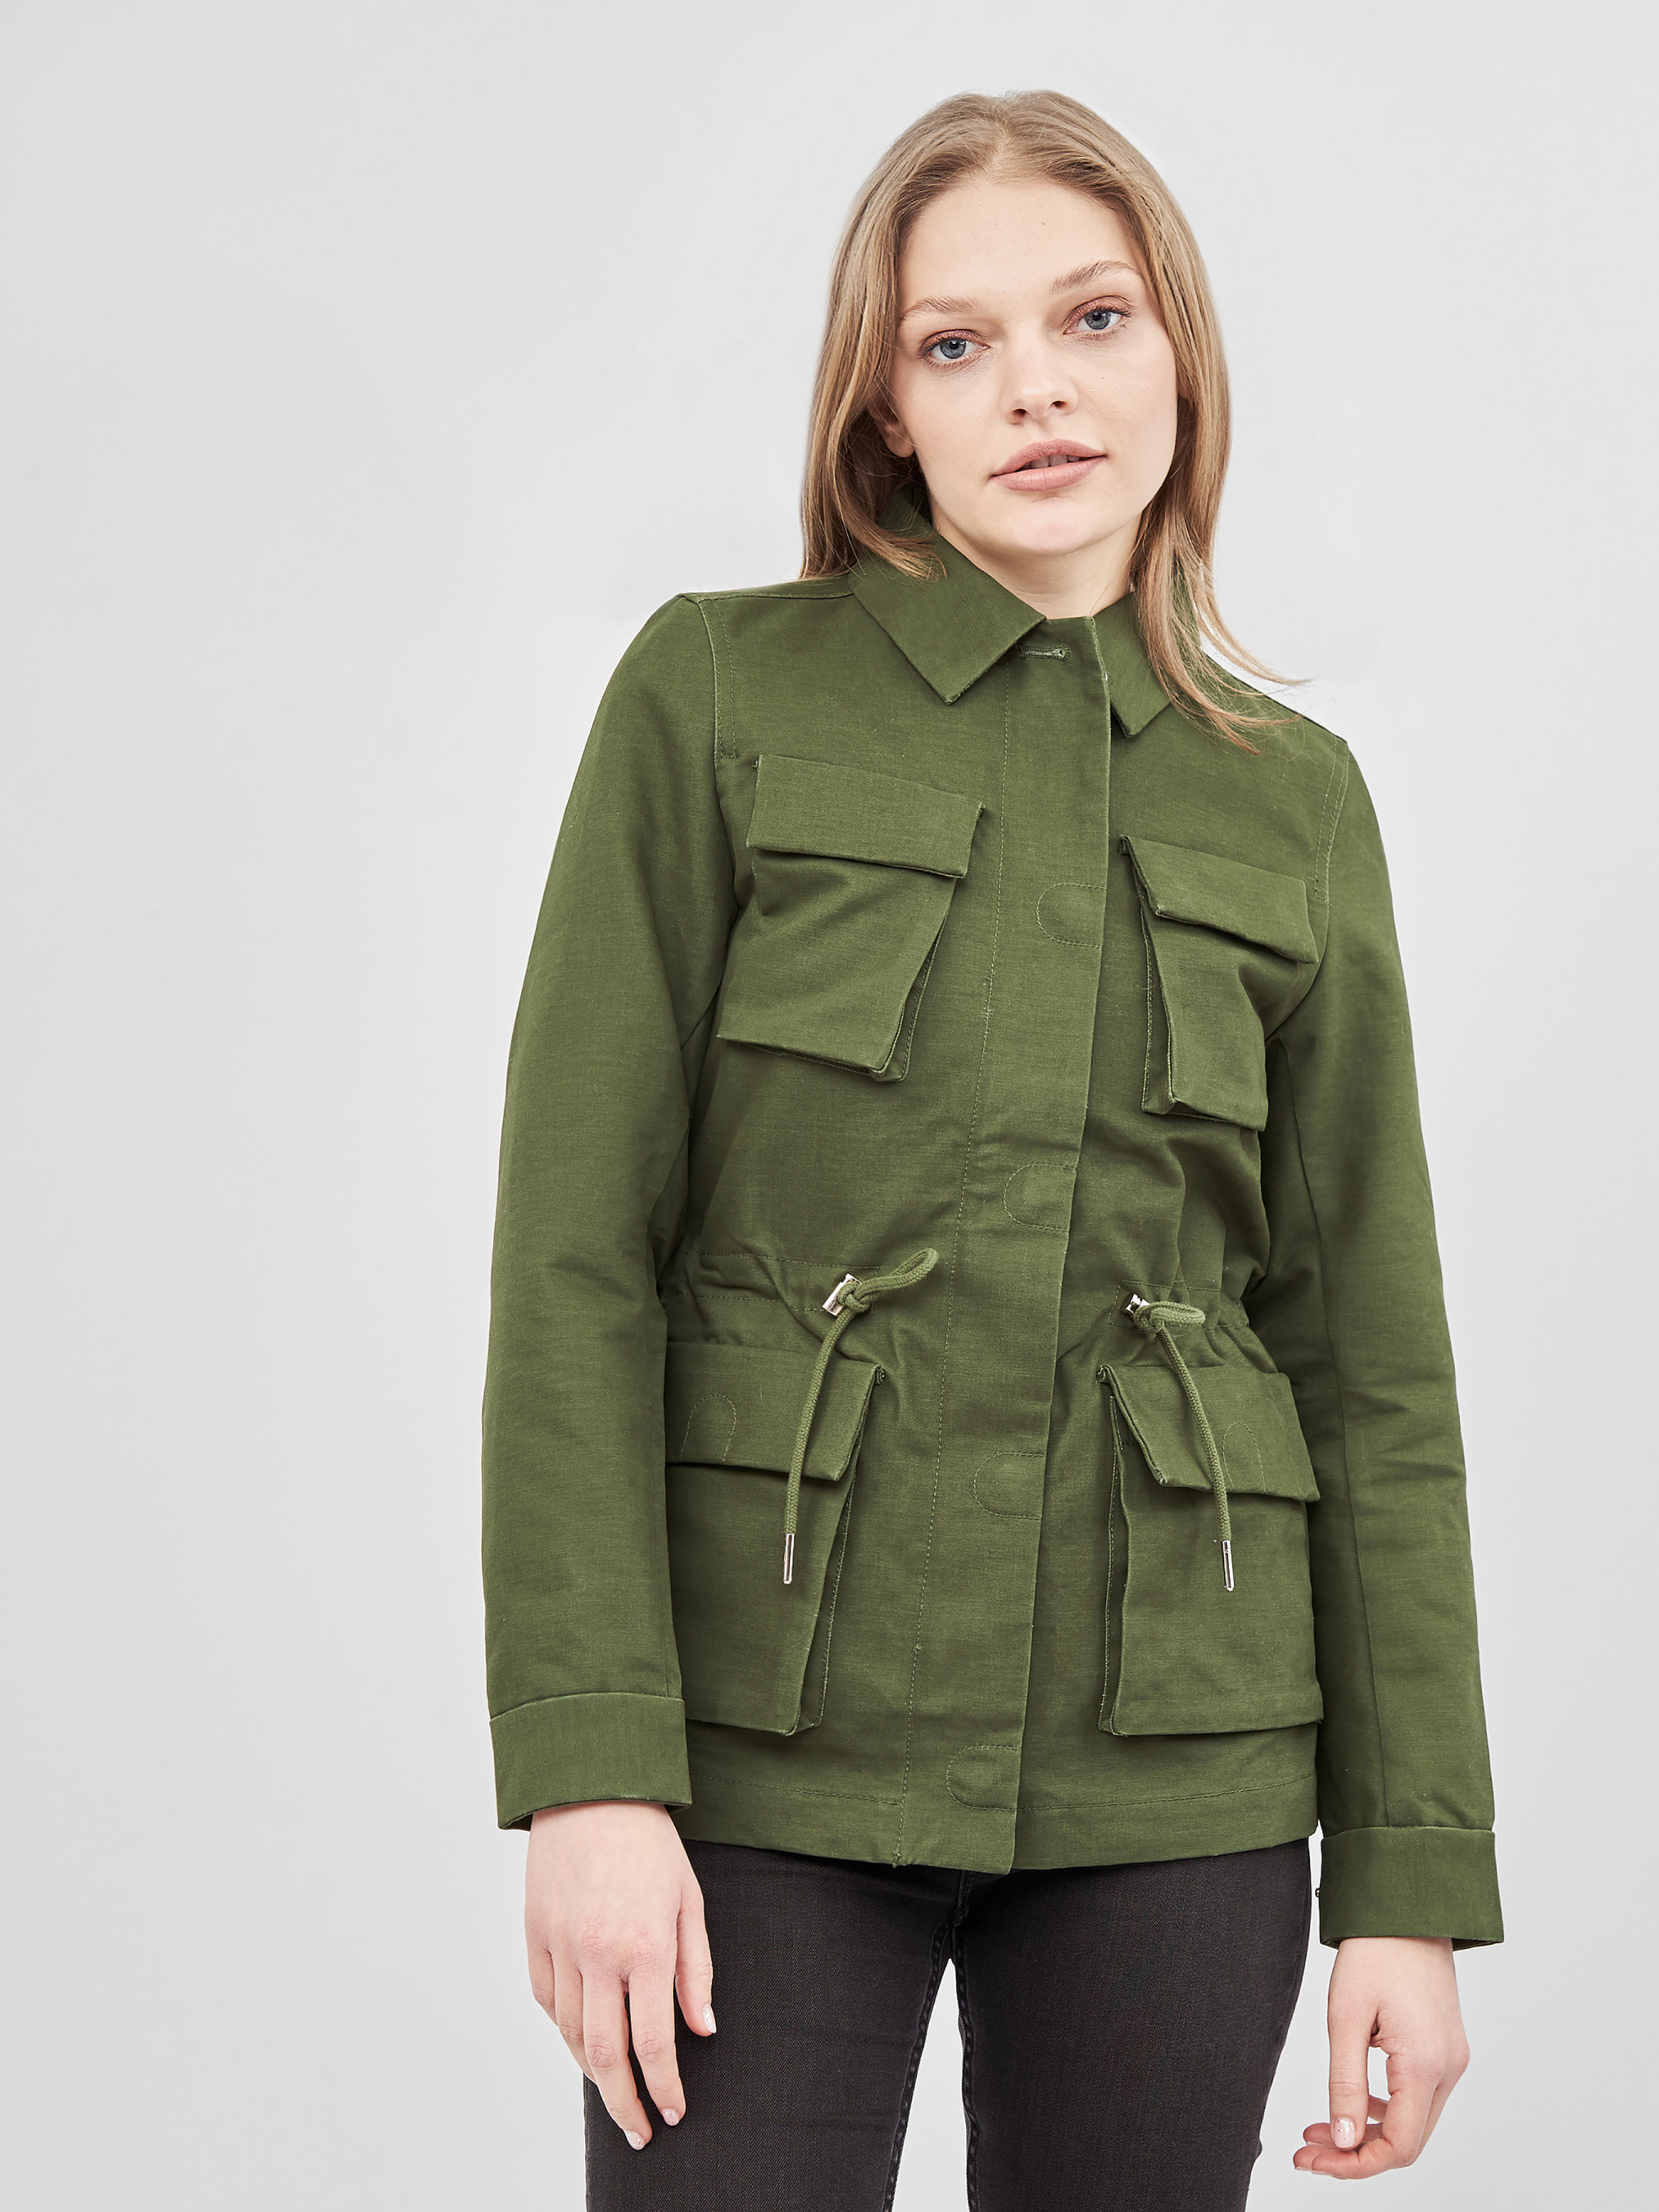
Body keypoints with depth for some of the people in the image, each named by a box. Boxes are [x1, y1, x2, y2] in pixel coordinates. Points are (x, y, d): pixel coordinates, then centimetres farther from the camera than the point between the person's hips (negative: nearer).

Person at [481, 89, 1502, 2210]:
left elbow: (1372, 1360, 8)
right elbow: (575, 1256, -5)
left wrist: (1414, 1874, 3)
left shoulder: (1294, 806, 8)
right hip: (773, 1739, -2)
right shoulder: (716, 699, 0)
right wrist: (586, 1770, -13)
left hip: (1175, 1775, 2)